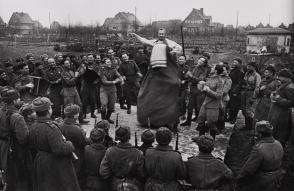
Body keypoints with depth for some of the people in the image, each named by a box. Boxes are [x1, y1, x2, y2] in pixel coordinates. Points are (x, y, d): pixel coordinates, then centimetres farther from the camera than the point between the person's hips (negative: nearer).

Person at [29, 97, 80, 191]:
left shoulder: (34, 127, -2)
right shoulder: (51, 127, -28)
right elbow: (59, 148, -31)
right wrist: (69, 144, -13)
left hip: (40, 161, 8)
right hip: (56, 165, -8)